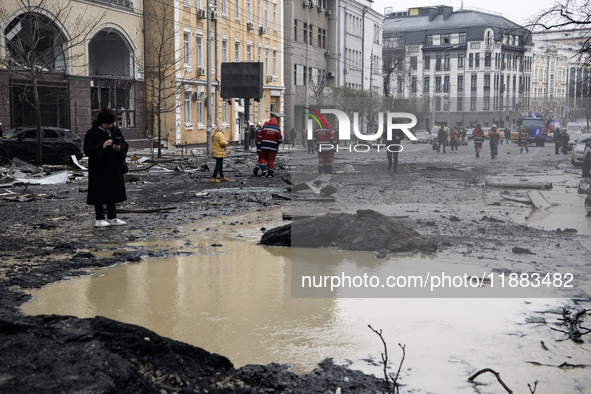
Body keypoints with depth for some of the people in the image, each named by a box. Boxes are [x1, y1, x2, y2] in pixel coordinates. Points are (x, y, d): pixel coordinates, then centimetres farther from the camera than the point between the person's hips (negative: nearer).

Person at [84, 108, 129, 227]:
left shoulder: (116, 131, 9)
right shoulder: (92, 133, -7)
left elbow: (125, 145, 11)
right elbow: (87, 150, -15)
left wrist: (120, 148, -12)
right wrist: (102, 146, -27)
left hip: (114, 169, 5)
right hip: (99, 170, -5)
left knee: (113, 192, 10)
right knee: (100, 194, -2)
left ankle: (112, 218, 19)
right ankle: (99, 219, 7)